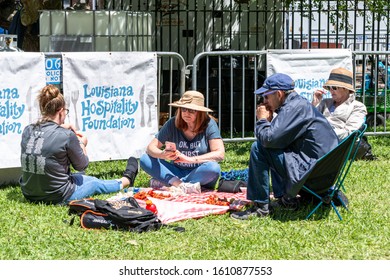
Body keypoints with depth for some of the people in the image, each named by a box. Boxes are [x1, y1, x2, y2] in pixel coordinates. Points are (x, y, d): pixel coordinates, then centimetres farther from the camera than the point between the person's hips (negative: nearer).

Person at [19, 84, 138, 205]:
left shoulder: (28, 130, -5)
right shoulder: (67, 136, -20)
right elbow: (81, 166, -4)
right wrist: (82, 144, 13)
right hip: (58, 197, -6)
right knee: (95, 183, 24)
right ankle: (126, 180, 53)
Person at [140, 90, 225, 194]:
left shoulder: (209, 124, -9)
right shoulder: (172, 124, -3)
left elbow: (220, 154, -18)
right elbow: (151, 147, -2)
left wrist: (190, 159, -26)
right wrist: (163, 155, -26)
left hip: (200, 175, -3)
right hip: (177, 173, 3)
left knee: (213, 168, -36)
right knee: (145, 159, -15)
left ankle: (165, 182, -29)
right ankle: (178, 183, -34)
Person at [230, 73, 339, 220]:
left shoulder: (294, 107, -15)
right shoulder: (299, 103, 17)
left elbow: (269, 138, -24)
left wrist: (262, 120, -4)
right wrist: (268, 120, 8)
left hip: (312, 170, -11)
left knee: (258, 149, -13)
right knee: (272, 149, 31)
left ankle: (260, 206, -7)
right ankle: (284, 198, 22)